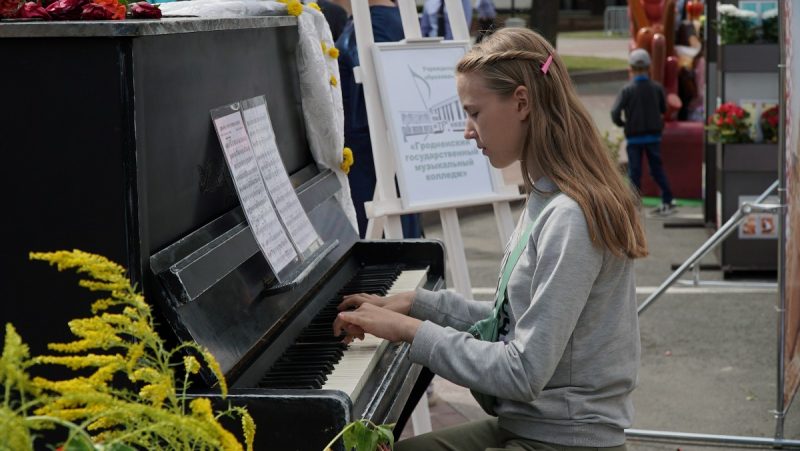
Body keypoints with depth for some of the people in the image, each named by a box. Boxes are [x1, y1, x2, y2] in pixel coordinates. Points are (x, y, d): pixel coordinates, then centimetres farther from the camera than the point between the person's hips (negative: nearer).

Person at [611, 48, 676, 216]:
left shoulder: (627, 90, -13)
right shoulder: (656, 88, -4)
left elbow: (615, 112, -17)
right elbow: (663, 109, 9)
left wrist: (621, 123, 2)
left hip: (634, 137, -3)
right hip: (653, 135, 3)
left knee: (634, 172, 3)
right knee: (657, 168, 13)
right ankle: (668, 201, 13)